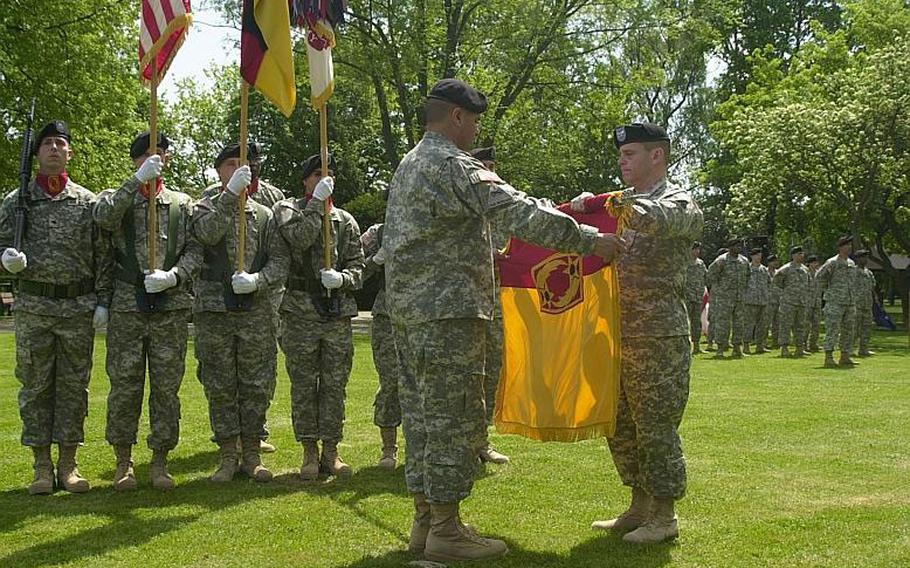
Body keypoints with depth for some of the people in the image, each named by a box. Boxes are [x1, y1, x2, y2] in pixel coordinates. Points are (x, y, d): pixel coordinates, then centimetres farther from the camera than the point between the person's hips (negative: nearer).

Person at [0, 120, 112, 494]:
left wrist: (102, 301, -2)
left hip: (79, 308, 0)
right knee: (35, 386, 4)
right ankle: (42, 466, 12)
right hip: (32, 307, 0)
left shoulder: (88, 202, 6)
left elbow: (103, 255, 5)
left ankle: (68, 464, 14)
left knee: (74, 386, 5)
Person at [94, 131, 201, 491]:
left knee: (167, 386, 3)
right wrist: (139, 179, -21)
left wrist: (174, 276, -13)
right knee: (124, 384, 1)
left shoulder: (182, 203, 13)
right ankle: (123, 462, 12)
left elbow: (196, 250, 6)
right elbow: (103, 217, -15)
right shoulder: (116, 197, 9)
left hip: (172, 305, 1)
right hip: (127, 305, -1)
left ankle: (160, 462, 12)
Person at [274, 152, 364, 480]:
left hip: (339, 313, 3)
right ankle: (310, 452, 10)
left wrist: (342, 278, -11)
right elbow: (299, 237, -16)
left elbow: (357, 265, 10)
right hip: (301, 311, -3)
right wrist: (317, 202, -13)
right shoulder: (287, 209, 5)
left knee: (335, 385, 4)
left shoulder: (345, 221, 14)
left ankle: (331, 452, 12)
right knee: (303, 384, 2)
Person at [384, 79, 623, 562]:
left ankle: (425, 521, 16)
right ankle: (445, 531, -1)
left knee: (422, 414, 11)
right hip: (448, 310, -10)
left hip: (408, 308, 10)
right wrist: (589, 241, -16)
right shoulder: (453, 165, -13)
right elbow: (519, 213, -21)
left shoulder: (408, 165, 19)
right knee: (454, 417, -5)